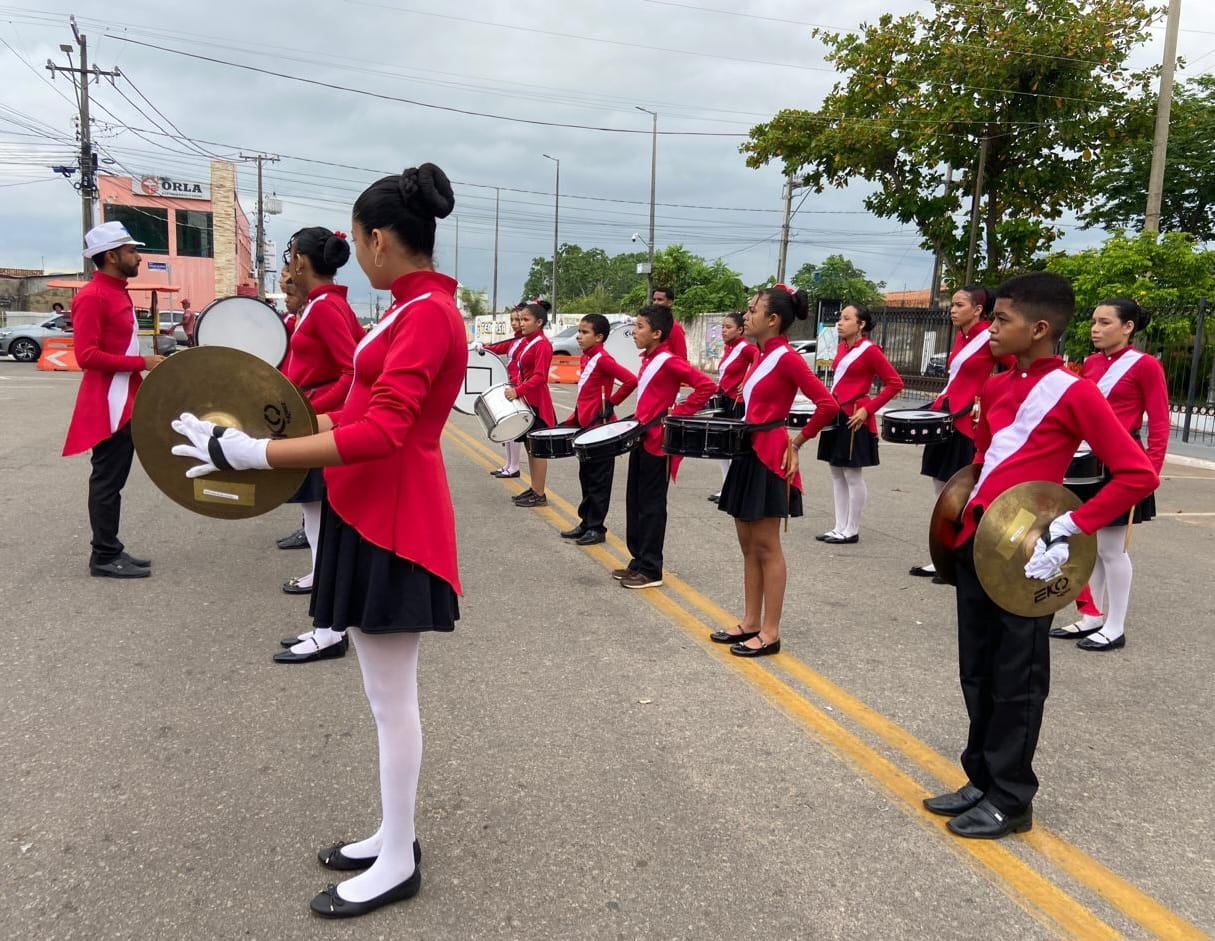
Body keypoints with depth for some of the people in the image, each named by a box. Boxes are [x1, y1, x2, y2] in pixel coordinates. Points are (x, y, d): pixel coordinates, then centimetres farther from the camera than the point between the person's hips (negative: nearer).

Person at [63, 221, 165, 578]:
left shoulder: (117, 293, 16)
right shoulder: (93, 296, -15)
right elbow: (87, 355, -21)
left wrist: (142, 364, 15)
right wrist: (141, 363, -19)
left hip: (123, 403, 10)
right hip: (109, 406, -10)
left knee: (112, 479, 13)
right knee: (107, 480, -4)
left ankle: (110, 550, 20)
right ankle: (104, 557, 3)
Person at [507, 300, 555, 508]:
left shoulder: (542, 344, -16)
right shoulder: (525, 342, 12)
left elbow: (539, 376, -23)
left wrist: (518, 390, -28)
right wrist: (514, 388, 8)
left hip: (537, 402, -9)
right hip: (526, 400, 9)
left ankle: (539, 495, 3)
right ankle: (533, 488, 22)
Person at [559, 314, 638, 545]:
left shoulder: (602, 359, -16)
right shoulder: (586, 358, 12)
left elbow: (630, 380, -26)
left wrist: (611, 403, -16)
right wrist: (572, 420, 13)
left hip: (601, 427, -9)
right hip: (586, 426, 9)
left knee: (598, 480, 0)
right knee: (586, 478, 15)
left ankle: (597, 528, 8)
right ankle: (586, 523, 24)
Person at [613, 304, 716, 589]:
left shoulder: (669, 361, -15)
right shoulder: (648, 360, 13)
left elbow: (706, 385, -23)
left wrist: (679, 414, -19)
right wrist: (637, 420, 11)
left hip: (657, 443, -9)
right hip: (642, 440, 9)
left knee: (651, 506, -2)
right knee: (634, 502, 13)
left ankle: (651, 570, 6)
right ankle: (639, 562, 23)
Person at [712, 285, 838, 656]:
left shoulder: (787, 357, -14)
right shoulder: (761, 357, 13)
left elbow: (828, 404, -19)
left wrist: (798, 441, -11)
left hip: (770, 458, -9)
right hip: (749, 454, 9)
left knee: (766, 546, -2)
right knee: (748, 545, 13)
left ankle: (770, 633, 7)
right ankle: (750, 623, 23)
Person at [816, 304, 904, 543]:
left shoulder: (869, 350, -11)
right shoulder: (842, 346, 10)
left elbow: (895, 383, -12)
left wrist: (868, 409, -16)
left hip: (854, 418, -8)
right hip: (836, 415, 8)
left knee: (852, 474, -1)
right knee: (837, 473, 11)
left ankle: (852, 531, 8)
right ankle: (840, 528, 18)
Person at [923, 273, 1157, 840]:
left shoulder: (1074, 393, -12)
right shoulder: (996, 388, 9)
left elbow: (1138, 474, -15)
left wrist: (1070, 527, -20)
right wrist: (963, 509, 12)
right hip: (975, 545, 7)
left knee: (1016, 682, 5)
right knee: (977, 673, 15)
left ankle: (1011, 802, 20)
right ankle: (982, 781, 30)